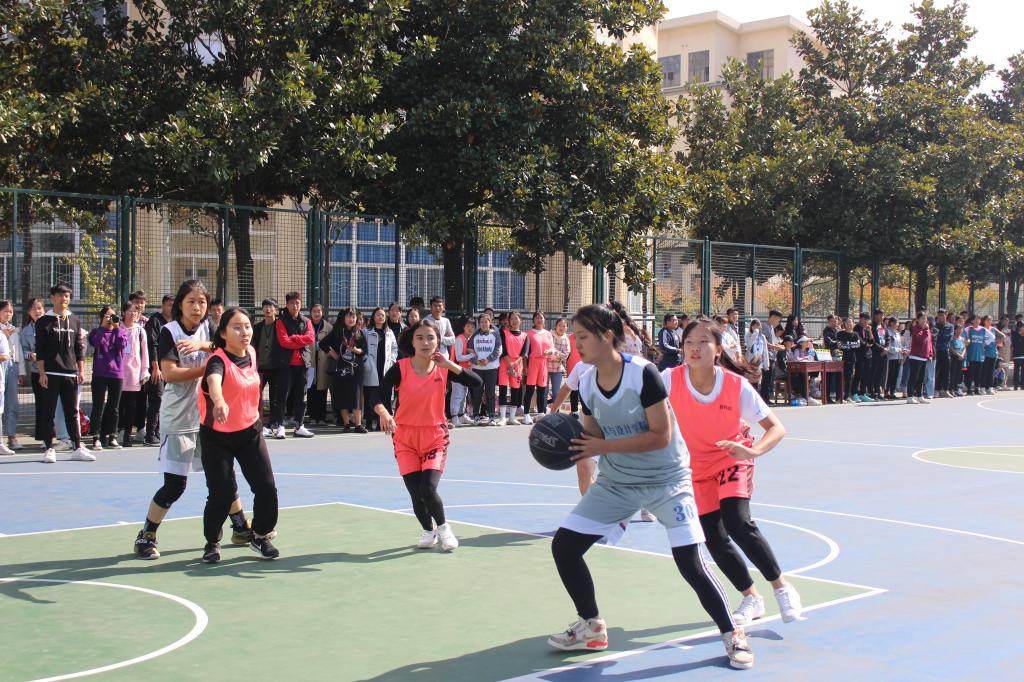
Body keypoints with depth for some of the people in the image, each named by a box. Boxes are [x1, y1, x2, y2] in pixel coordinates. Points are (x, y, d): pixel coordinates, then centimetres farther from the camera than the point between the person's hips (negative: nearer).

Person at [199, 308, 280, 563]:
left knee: (267, 487, -1)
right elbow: (214, 380, -46)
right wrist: (219, 401, -67)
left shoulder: (251, 353, -2)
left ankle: (260, 536, 23)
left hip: (250, 432, 5)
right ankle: (212, 542, 19)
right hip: (217, 436, -5)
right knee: (222, 494, -7)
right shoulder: (218, 360, -22)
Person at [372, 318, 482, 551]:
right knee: (416, 493, -2)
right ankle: (428, 531, 27)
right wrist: (384, 414, -39)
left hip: (435, 435, 0)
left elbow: (476, 382, -13)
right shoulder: (400, 368, -10)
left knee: (428, 489, -15)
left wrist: (449, 364, -19)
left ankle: (443, 528, 14)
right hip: (405, 436, 0)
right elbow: (378, 396, -18)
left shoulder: (443, 369, -5)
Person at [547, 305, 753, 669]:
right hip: (616, 482, 6)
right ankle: (592, 628, 16)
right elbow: (593, 439, 5)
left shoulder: (642, 373, -22)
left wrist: (604, 447, -26)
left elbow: (661, 435, -23)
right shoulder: (587, 384, -4)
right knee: (563, 545, -2)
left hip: (666, 478, -6)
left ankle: (732, 635, 11)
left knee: (690, 563, -12)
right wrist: (571, 446, -16)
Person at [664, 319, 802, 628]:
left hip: (733, 461, -2)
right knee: (714, 540, 0)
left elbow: (776, 428, -19)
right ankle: (751, 599, 23)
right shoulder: (670, 380, -21)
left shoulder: (737, 385, -22)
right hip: (696, 467, 2)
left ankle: (781, 587, -1)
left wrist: (751, 451, -38)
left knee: (738, 524, -23)